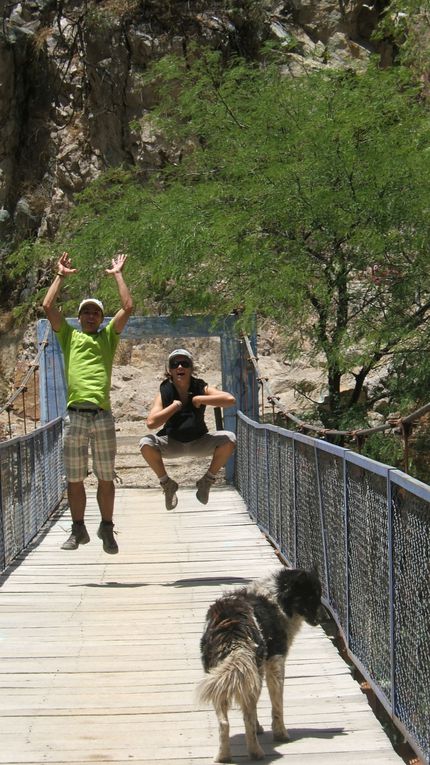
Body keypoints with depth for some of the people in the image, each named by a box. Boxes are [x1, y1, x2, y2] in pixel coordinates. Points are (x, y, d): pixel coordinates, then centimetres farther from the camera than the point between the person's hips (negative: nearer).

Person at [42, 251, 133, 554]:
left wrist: (118, 275, 14)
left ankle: (107, 528, 14)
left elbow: (128, 307, 6)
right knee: (74, 479, 4)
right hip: (75, 415, 0)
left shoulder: (108, 336, 16)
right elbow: (48, 306, 7)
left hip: (102, 414, 0)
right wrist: (61, 276, 14)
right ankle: (79, 529, 15)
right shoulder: (69, 336, 16)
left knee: (106, 477, 3)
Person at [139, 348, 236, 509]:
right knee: (146, 443, -30)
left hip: (199, 442, 1)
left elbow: (230, 399, -30)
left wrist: (199, 399, -26)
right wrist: (175, 406, -26)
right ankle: (166, 484, -5)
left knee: (229, 439, -24)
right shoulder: (164, 392, -15)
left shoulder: (201, 388, -13)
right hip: (172, 444, -1)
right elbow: (151, 423, -31)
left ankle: (207, 481, -3)